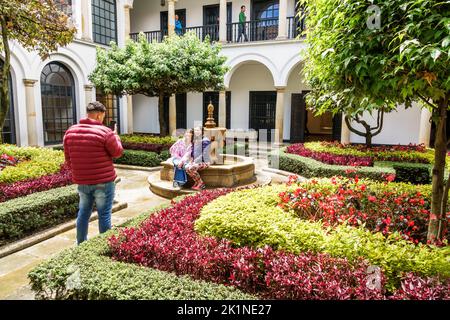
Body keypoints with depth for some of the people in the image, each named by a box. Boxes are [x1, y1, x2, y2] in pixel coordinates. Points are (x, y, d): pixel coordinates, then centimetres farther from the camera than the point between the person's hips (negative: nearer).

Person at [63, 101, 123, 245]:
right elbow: (118, 152, -3)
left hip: (82, 181, 6)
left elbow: (68, 158, 11)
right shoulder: (105, 132, -14)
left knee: (83, 212, 18)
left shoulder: (70, 131, 4)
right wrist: (115, 135, 12)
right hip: (103, 181, -5)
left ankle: (81, 244, 30)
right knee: (104, 214, 5)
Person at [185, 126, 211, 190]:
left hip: (204, 161, -7)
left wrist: (195, 161, -20)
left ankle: (201, 183, -12)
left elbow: (204, 154, -16)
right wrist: (191, 160, -1)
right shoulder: (194, 140, 13)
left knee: (191, 168, -30)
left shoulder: (205, 140, -10)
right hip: (196, 161, 7)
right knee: (187, 167, -21)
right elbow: (191, 152, 16)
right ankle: (197, 182, -7)